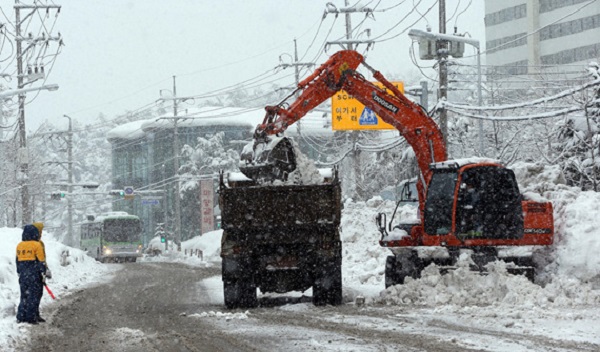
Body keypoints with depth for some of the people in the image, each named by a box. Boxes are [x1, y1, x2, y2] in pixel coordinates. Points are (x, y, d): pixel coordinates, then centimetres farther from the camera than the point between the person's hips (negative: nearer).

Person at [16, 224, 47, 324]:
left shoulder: (19, 246, 9)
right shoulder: (37, 245, -9)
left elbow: (18, 261, 14)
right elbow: (41, 261, -9)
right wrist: (44, 274, -4)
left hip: (23, 274, 6)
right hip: (34, 275, -6)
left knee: (24, 296, 13)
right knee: (33, 296, 0)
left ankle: (21, 317, 11)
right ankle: (31, 318, -2)